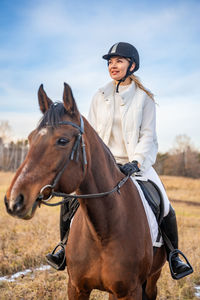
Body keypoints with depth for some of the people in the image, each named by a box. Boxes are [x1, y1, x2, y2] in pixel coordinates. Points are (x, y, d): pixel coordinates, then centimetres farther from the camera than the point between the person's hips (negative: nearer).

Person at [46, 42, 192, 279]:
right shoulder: (99, 97, 6)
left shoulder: (144, 98, 0)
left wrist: (136, 161, -20)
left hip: (138, 163, -2)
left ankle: (174, 256, 9)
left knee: (165, 208, -13)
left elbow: (147, 135, -6)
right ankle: (68, 247, 9)